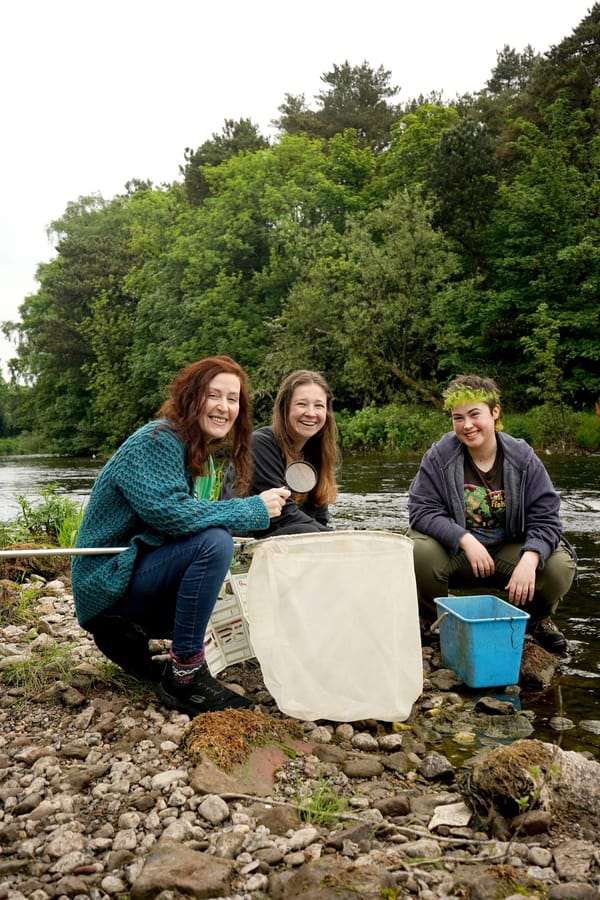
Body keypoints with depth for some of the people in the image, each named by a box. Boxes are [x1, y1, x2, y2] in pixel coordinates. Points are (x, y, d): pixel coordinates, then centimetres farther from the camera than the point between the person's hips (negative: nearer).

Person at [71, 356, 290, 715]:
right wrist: (254, 509, -26)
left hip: (141, 570, 9)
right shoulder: (156, 441, -18)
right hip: (108, 581, -9)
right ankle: (184, 677, -20)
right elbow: (169, 512, -32)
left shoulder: (203, 459, 11)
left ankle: (128, 634, 17)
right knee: (215, 542, -28)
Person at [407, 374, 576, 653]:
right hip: (455, 551, -1)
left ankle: (538, 619, 12)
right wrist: (466, 540, -29)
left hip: (511, 551, 1)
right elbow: (422, 510, -14)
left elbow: (545, 518, -10)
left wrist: (529, 559, -31)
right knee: (419, 553, -33)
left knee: (560, 565, -26)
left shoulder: (522, 457, -7)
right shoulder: (439, 456, -9)